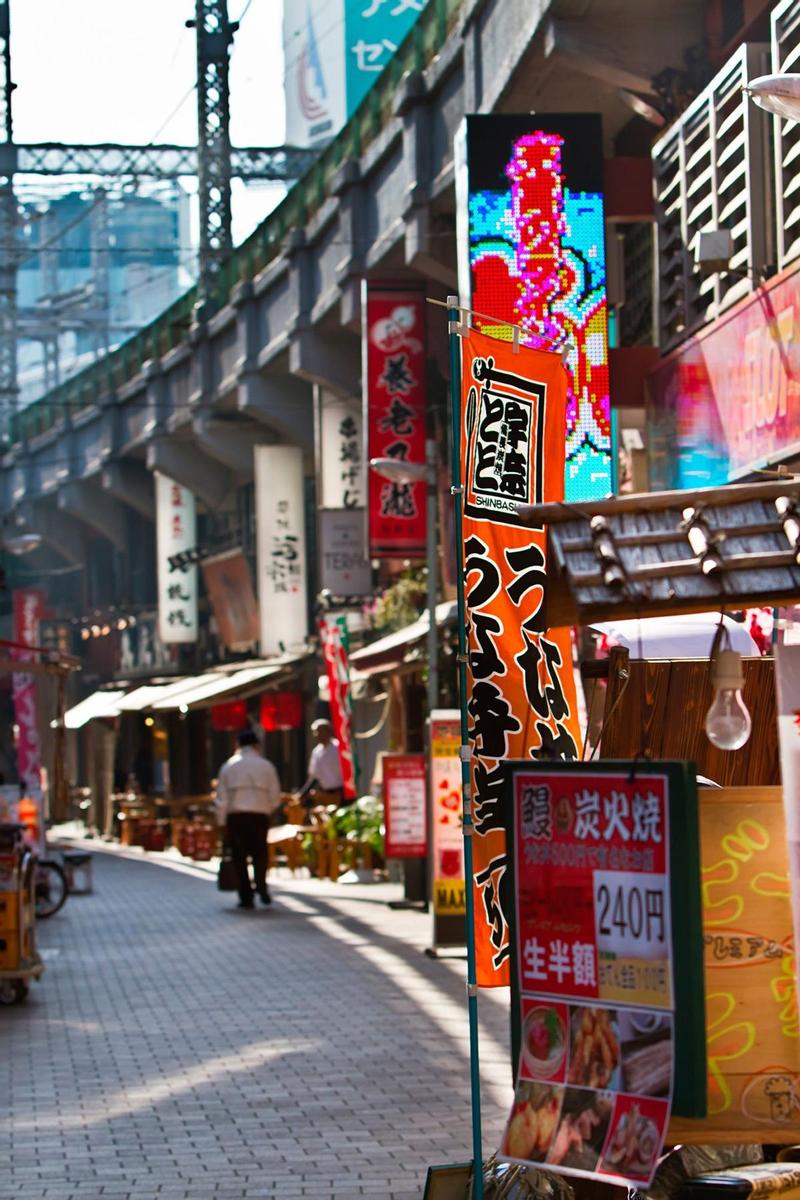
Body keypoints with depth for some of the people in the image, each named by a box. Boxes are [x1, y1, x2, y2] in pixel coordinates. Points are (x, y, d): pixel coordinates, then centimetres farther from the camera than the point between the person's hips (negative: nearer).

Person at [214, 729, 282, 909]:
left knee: (239, 857, 6)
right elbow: (275, 796, 5)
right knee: (259, 853, 7)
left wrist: (221, 821, 7)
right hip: (259, 815, 0)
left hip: (235, 815, 0)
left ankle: (246, 897, 3)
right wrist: (268, 810, 24)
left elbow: (221, 797, 3)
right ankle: (261, 885, -17)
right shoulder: (266, 766, 4)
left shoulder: (228, 766, 6)